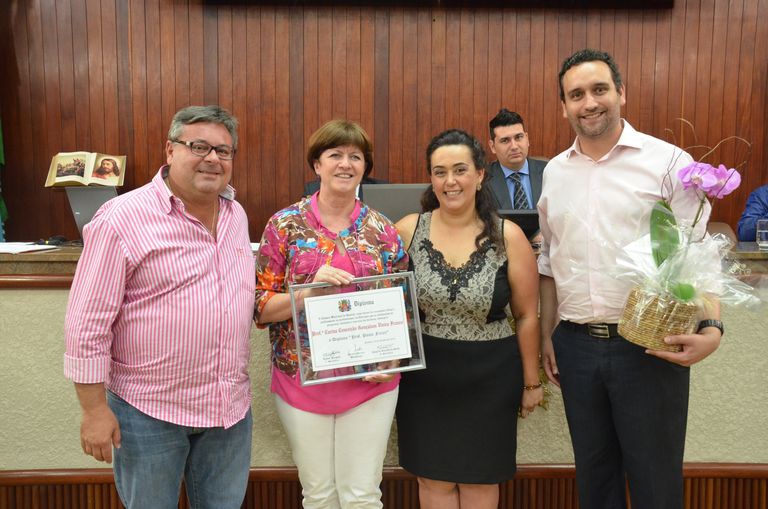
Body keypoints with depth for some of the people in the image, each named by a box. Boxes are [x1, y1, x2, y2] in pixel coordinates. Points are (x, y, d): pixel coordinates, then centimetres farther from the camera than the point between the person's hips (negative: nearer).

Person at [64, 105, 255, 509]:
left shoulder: (236, 215, 5)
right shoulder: (122, 219, -15)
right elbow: (87, 324, -14)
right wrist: (95, 409, -12)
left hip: (231, 406, 6)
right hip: (149, 411, -5)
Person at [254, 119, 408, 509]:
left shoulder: (383, 231, 1)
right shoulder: (285, 225, -4)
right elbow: (259, 307, -6)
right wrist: (311, 290, -21)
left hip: (370, 382, 1)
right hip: (302, 381, 0)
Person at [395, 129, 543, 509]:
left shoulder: (508, 236, -8)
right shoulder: (408, 230, -5)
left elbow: (527, 315, -1)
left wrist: (531, 381, 4)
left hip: (489, 377, 0)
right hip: (425, 376, 1)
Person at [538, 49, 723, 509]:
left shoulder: (668, 162, -5)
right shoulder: (554, 172, 8)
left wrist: (711, 327, -22)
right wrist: (546, 334, 12)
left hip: (649, 346, -4)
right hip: (576, 346, 4)